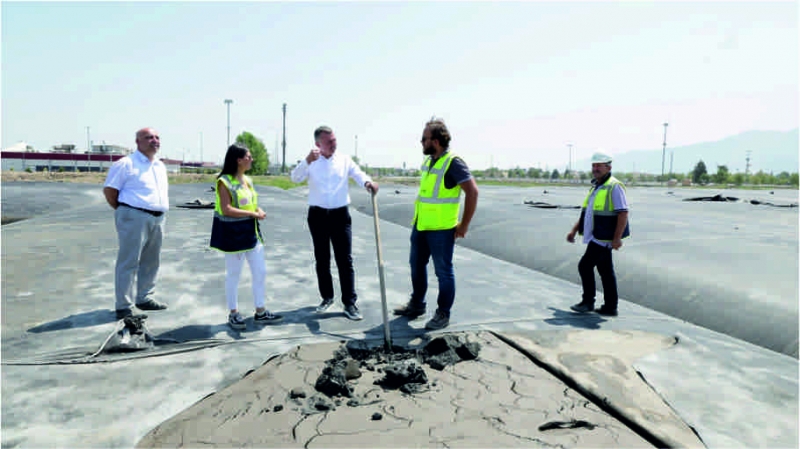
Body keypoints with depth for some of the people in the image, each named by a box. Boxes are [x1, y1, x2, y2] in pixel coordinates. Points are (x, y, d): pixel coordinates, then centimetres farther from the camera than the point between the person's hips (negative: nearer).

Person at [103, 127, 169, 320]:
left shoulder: (160, 166, 16)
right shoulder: (126, 164, -7)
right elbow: (109, 190, -8)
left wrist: (160, 210, 14)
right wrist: (123, 211, -3)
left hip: (158, 218, 8)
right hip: (135, 217, -8)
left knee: (151, 262, 14)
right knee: (128, 263, -4)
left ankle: (145, 298, 27)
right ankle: (124, 307, 2)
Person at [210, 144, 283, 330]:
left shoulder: (247, 180, 11)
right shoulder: (225, 181, -13)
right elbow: (226, 209, -21)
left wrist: (259, 210, -3)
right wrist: (253, 214, -20)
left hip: (251, 231, 8)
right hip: (233, 232, -8)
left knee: (260, 272, 9)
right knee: (233, 274, 6)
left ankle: (260, 312, 21)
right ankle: (233, 314, 19)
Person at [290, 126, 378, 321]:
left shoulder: (345, 160, 4)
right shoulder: (311, 161, 2)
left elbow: (358, 174, -12)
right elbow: (295, 178, -14)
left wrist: (368, 182, -36)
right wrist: (307, 161, -32)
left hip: (340, 215, 0)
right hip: (318, 215, 1)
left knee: (345, 260, -2)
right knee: (322, 260, 11)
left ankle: (350, 303, 4)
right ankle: (327, 297, 27)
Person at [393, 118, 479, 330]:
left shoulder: (453, 162, -16)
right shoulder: (427, 161, 10)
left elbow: (472, 191, -19)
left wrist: (464, 225, -17)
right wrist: (417, 214, 17)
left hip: (441, 229, -9)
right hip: (420, 225, 9)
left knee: (443, 271, 4)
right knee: (417, 266, 19)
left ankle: (443, 314, 17)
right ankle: (416, 305, 35)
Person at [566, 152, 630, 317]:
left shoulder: (614, 187, -12)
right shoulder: (595, 187, 17)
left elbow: (623, 213, -18)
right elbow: (586, 212, 22)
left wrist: (617, 238, -23)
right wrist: (574, 230, 17)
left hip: (603, 237, -9)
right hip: (596, 237, 9)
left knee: (585, 265, -8)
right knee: (606, 271, 11)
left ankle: (588, 302, 4)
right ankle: (610, 307, 18)